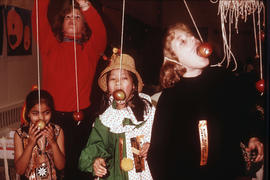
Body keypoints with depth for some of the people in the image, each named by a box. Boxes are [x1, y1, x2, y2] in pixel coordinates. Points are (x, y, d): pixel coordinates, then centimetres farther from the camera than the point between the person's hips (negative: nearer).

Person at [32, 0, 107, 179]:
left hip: (82, 117, 0)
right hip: (53, 116, 0)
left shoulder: (90, 49, 7)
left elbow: (100, 33, -13)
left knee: (76, 164, 5)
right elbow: (39, 20, -7)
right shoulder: (51, 46, 8)